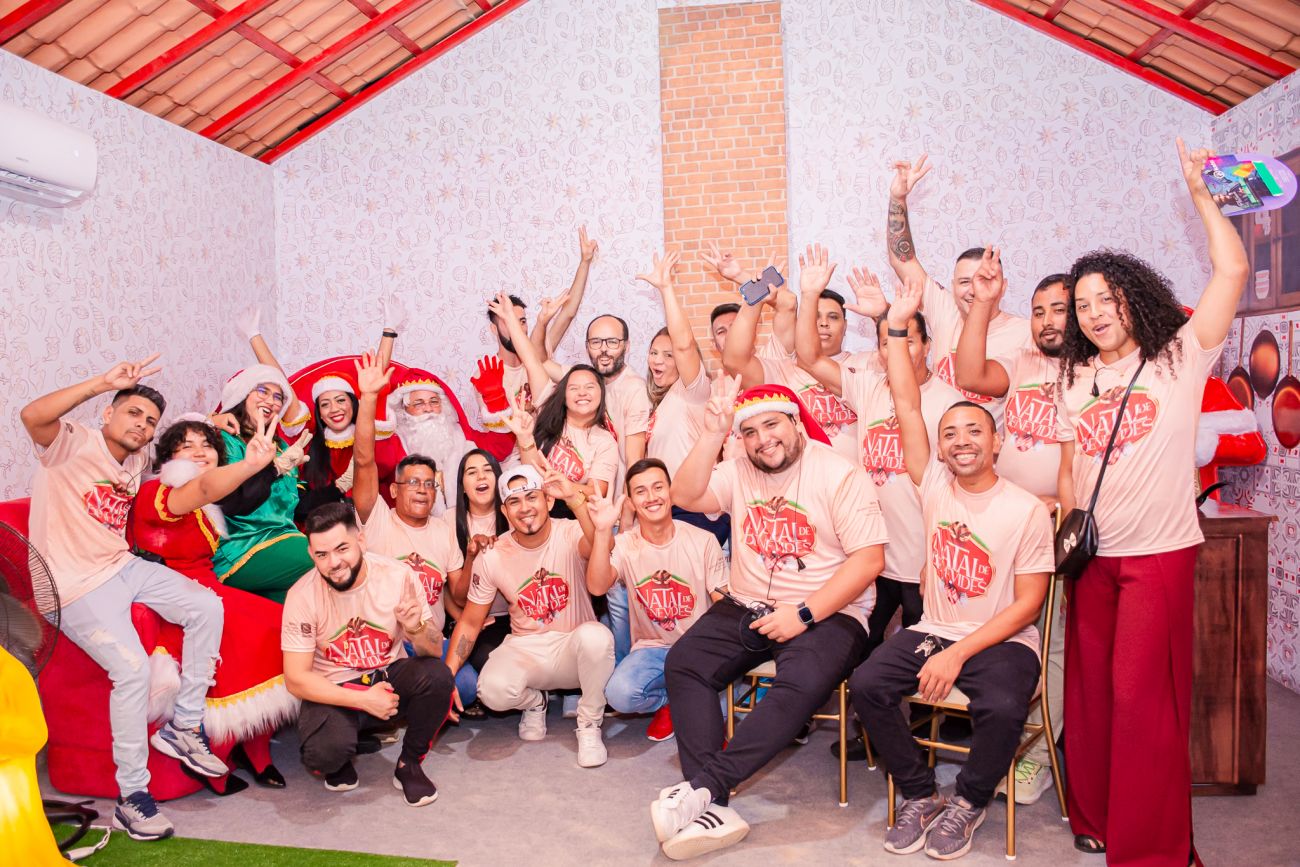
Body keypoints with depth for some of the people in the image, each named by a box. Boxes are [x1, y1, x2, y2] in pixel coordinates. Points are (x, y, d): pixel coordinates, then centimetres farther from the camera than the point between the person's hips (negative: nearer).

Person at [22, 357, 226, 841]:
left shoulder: (136, 464, 13)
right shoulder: (73, 444, -9)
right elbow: (32, 416, -32)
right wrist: (103, 382, -37)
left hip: (122, 566, 8)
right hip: (76, 586, -8)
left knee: (206, 606, -8)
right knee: (133, 668, -24)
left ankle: (184, 728, 3)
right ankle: (132, 797, -10)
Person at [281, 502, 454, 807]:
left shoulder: (398, 575, -16)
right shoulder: (302, 596, -17)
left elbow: (434, 651, -11)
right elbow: (296, 679, -14)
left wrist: (417, 629, -35)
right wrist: (363, 700, -21)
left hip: (389, 674, 2)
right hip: (333, 688, -1)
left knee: (438, 676, -29)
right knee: (324, 753, -31)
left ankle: (408, 764, -2)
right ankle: (338, 762, 10)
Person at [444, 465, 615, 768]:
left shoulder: (571, 534, -12)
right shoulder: (492, 558, -5)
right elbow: (470, 622, 2)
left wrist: (575, 498, -51)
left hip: (573, 651, -1)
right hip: (524, 650, 2)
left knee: (595, 635, -37)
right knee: (493, 689, -31)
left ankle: (589, 725, -8)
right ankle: (533, 702, 9)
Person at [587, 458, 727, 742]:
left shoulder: (703, 541, -4)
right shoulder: (624, 545, -3)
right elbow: (597, 587, -22)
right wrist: (602, 532, -34)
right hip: (651, 648, 1)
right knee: (619, 694, -29)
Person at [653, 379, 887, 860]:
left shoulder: (841, 475, -7)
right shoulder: (739, 472, 8)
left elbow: (869, 559, -13)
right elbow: (686, 496, -7)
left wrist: (804, 614, -19)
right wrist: (714, 432, -15)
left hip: (825, 613, -4)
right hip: (747, 607, 5)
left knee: (801, 684, -33)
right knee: (683, 663, -18)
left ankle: (703, 786, -28)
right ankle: (713, 807, -23)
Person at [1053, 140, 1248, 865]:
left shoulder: (1179, 357, -1)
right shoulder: (1076, 378, 13)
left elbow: (1234, 271, -10)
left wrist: (1200, 194, -5)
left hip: (1159, 552, -5)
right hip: (1092, 555, 5)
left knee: (1143, 697, -5)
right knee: (1091, 692, 11)